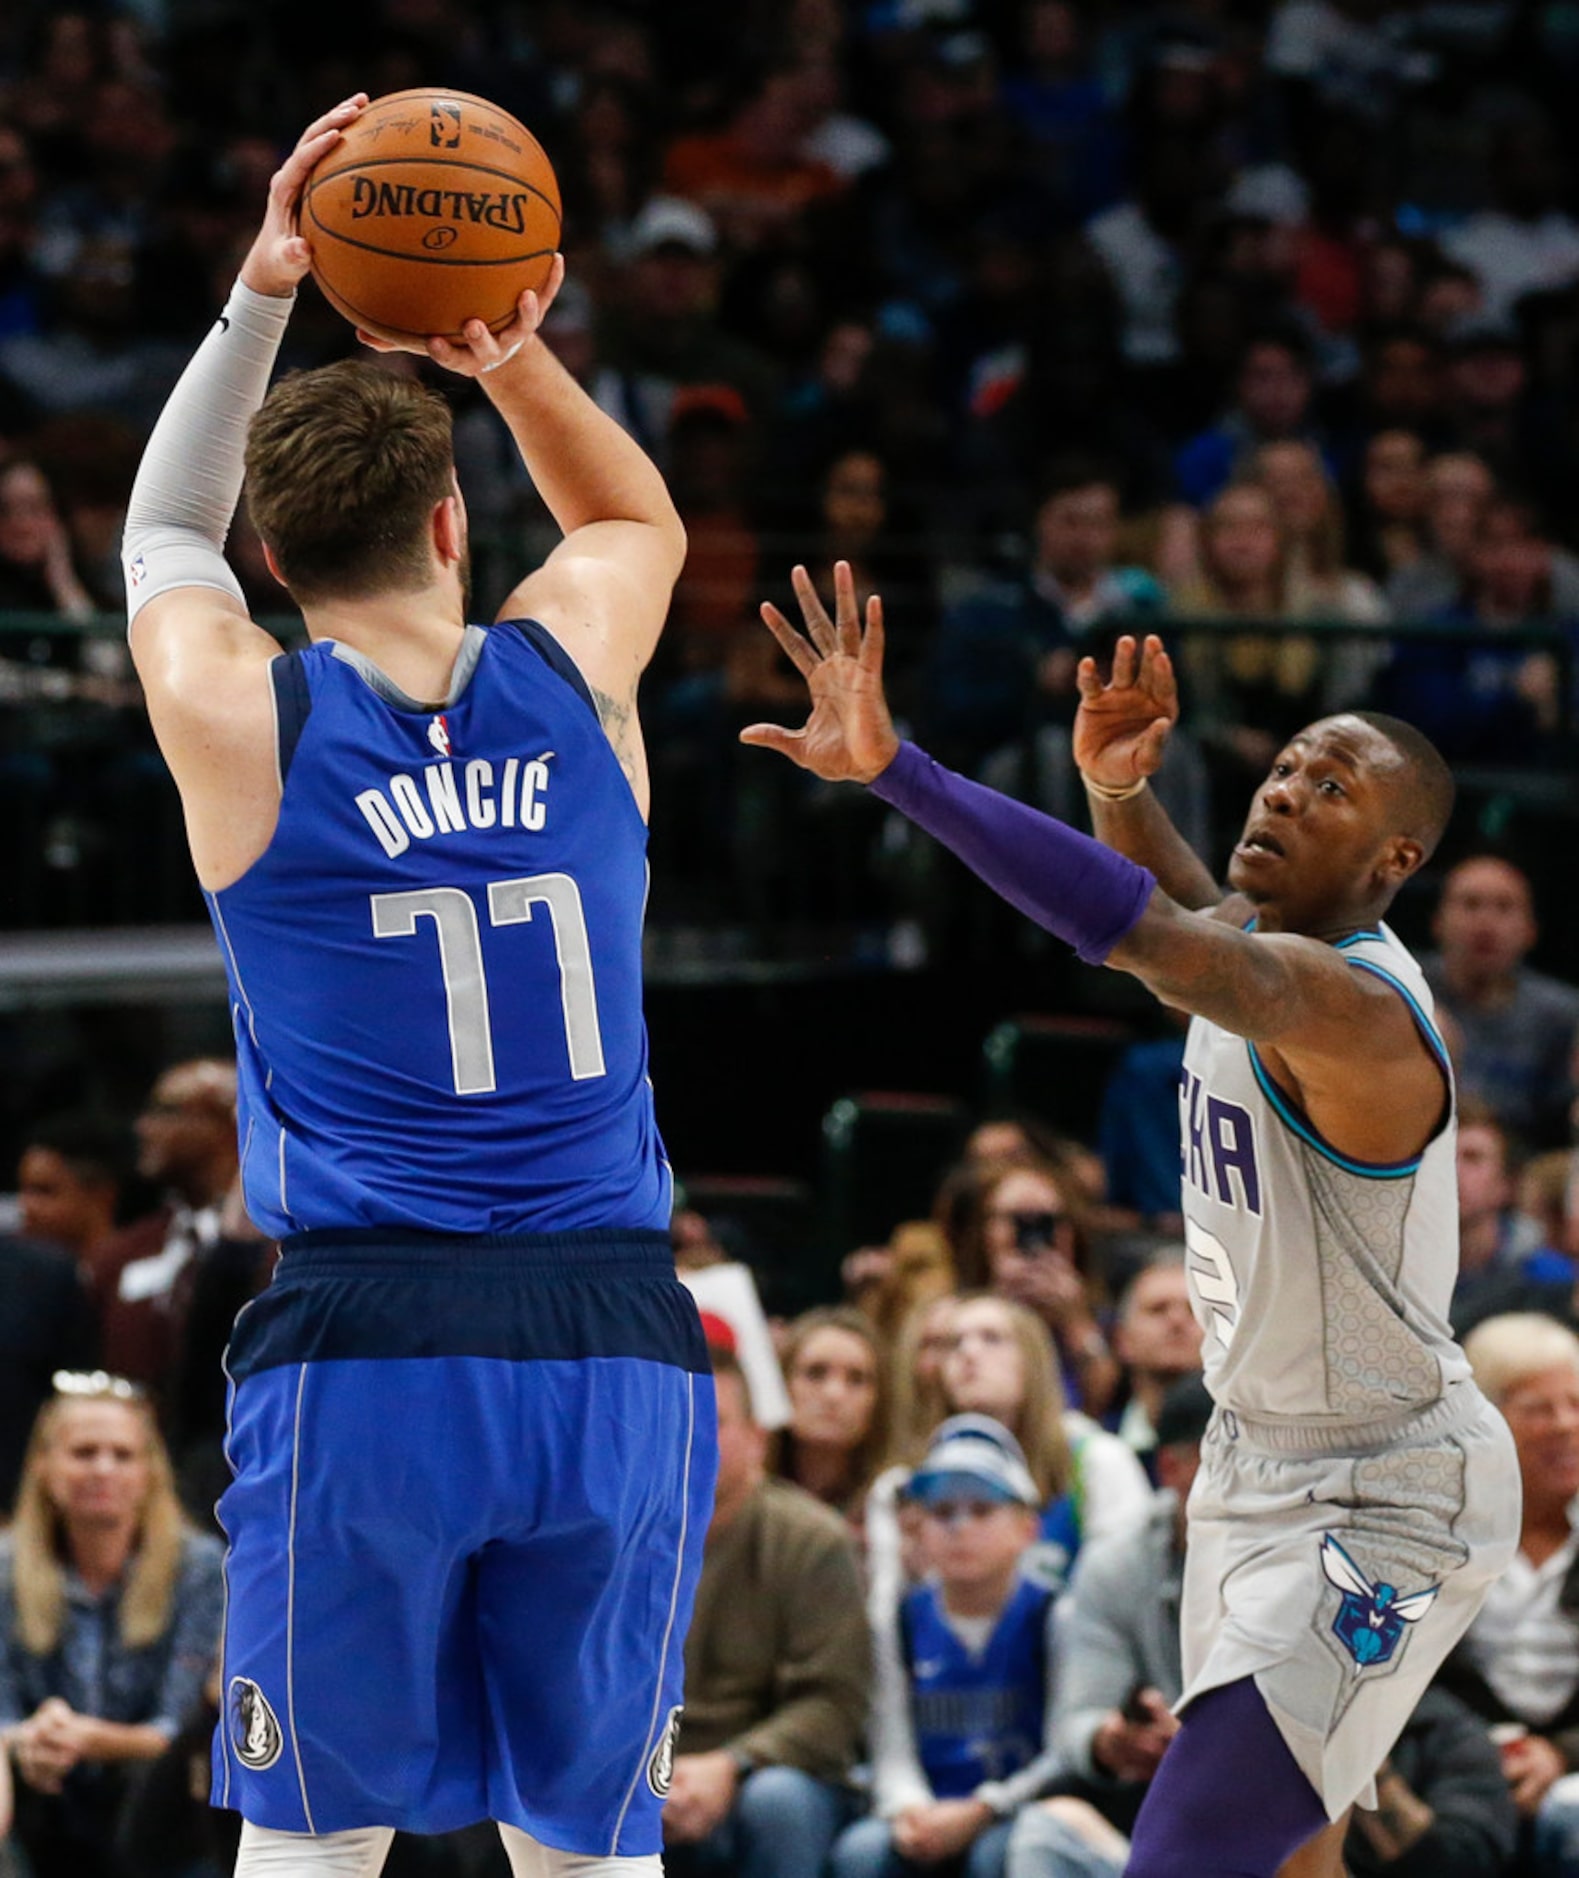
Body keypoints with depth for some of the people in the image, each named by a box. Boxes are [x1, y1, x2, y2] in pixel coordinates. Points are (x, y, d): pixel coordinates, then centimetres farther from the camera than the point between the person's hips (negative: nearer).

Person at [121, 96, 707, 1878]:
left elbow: (163, 536, 24)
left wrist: (259, 300, 24)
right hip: (611, 1345, 2)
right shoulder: (572, 677, 4)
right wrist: (514, 362, 14)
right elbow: (638, 516, 29)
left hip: (364, 1353, -2)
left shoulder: (241, 722, 0)